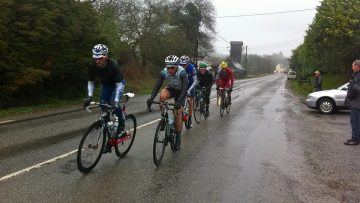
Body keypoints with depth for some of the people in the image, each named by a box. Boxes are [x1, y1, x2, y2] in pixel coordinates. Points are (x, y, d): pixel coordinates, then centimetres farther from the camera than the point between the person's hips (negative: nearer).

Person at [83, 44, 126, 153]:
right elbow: (90, 81, -9)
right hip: (106, 85, 4)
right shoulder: (92, 66, -22)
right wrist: (89, 96, -22)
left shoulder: (113, 65, -34)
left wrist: (116, 101, -42)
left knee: (113, 103, -30)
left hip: (118, 84, -4)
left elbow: (118, 83, -32)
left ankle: (121, 124, -1)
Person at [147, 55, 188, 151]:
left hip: (180, 91, -2)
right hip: (170, 89, 3)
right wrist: (151, 98, -40)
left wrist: (179, 101, -50)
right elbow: (157, 85, -25)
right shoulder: (163, 72, -24)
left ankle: (178, 138, 6)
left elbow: (184, 88, -38)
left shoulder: (182, 72, -33)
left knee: (178, 114, -10)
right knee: (162, 95, -34)